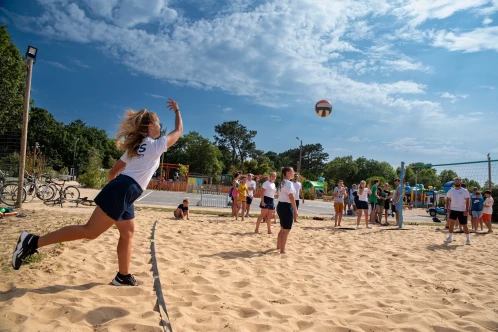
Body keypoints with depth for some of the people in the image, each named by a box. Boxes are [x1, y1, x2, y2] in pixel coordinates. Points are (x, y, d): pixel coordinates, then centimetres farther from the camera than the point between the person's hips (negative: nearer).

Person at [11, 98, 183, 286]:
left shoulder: (137, 146, 23)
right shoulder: (156, 145, -1)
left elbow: (113, 171, 25)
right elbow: (179, 131, 12)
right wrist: (177, 111, 23)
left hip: (120, 189, 10)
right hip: (124, 191, -10)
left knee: (127, 234, 13)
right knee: (90, 231, -9)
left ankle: (123, 276, 17)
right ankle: (34, 242, -7)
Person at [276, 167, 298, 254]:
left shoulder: (282, 183, 14)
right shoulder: (289, 183, -16)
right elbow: (291, 197, -22)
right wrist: (295, 209, -16)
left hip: (280, 205, 10)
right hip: (287, 207, -10)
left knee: (283, 229, 22)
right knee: (286, 230, -2)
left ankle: (278, 246, 34)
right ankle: (282, 250, 2)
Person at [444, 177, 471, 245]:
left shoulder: (465, 191, -4)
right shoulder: (450, 191, 5)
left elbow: (468, 201, -6)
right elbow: (447, 200, 11)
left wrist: (467, 210, -13)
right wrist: (447, 208, 0)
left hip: (462, 210, -3)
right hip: (453, 209, 3)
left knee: (464, 225, 2)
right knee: (451, 223, -2)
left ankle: (468, 239, 14)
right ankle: (450, 237, 9)